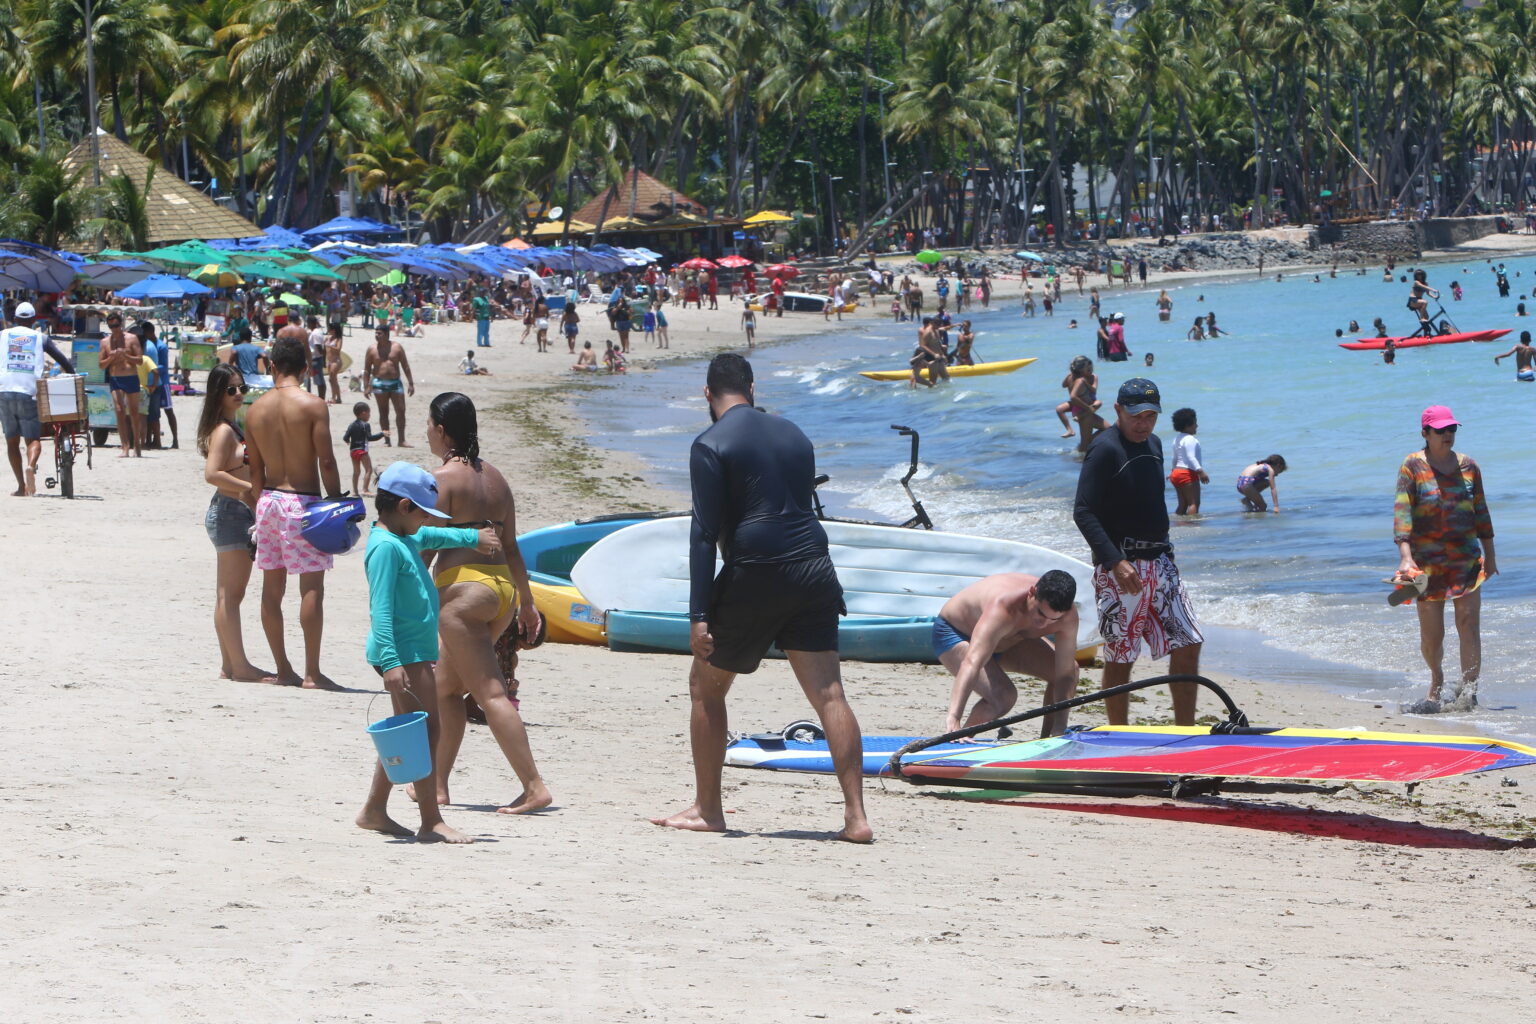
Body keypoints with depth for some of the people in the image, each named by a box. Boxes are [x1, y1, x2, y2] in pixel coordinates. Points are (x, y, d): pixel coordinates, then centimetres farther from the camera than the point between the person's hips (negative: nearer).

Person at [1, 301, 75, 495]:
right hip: (29, 392, -1)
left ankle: (21, 486, 6)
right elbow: (62, 359, 7)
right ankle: (31, 465, -29)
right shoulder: (40, 337, 11)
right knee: (33, 438, 3)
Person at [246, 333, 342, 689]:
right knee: (312, 587, -3)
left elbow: (255, 468, 10)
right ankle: (311, 672, -5)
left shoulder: (255, 409, 5)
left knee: (272, 586, 10)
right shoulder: (313, 405, -11)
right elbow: (326, 462, -13)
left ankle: (283, 668, 16)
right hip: (304, 500, -6)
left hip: (269, 499, 6)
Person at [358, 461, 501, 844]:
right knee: (427, 730, -12)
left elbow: (431, 537, 40)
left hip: (415, 651, 11)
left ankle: (374, 811, 23)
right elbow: (381, 608, -24)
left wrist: (472, 537, 49)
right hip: (403, 653, -11)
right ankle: (431, 821, -12)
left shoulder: (406, 539, 15)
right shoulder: (386, 547, -16)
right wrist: (390, 661, -30)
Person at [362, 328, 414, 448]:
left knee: (401, 411, -4)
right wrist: (366, 387, -2)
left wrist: (411, 383, 2)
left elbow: (405, 366, 7)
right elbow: (367, 370, 5)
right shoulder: (372, 349, 3)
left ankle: (401, 440, 0)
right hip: (379, 383, -1)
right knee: (383, 412, 3)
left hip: (395, 383, 1)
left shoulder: (397, 347, 4)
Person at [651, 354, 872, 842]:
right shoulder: (793, 434, 14)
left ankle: (707, 809, 16)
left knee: (706, 686, 12)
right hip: (814, 570, 5)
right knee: (829, 694, 0)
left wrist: (699, 615, -12)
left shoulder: (711, 445, -5)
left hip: (755, 575, -5)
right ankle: (856, 815, -9)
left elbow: (706, 532, -10)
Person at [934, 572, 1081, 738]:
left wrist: (1059, 732, -26)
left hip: (1007, 639, 7)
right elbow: (971, 663, -54)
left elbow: (1065, 675, -20)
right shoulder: (1003, 607, -44)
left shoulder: (1068, 615, -26)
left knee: (1071, 670, -4)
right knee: (1003, 696, -29)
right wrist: (953, 719, -64)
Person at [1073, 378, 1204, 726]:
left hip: (1159, 562, 8)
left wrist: (1163, 553, 19)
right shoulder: (1105, 449, -13)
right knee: (1120, 658, -2)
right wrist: (1115, 561, -28)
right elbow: (1083, 513, -19)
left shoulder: (1153, 444, 13)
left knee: (1188, 644, 5)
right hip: (1120, 566, -8)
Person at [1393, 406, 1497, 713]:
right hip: (1427, 560, -2)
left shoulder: (1468, 466, 7)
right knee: (1431, 634, 5)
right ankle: (1437, 679, 32)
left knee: (1470, 626, -10)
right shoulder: (1412, 466, -5)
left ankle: (1468, 692, -7)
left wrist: (1489, 556, 16)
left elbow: (1481, 512, 14)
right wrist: (1405, 557, -24)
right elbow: (1402, 512, -13)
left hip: (1467, 558, 2)